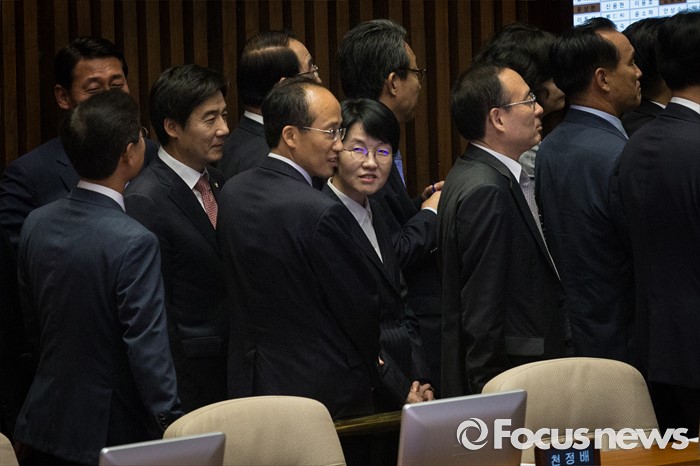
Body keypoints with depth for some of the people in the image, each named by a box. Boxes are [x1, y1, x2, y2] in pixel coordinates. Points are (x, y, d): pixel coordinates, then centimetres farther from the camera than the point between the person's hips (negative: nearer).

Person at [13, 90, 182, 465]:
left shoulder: (36, 224, 0)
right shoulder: (134, 243, -21)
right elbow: (148, 351, -20)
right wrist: (172, 431, -13)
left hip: (47, 424, 7)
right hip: (111, 431, -7)